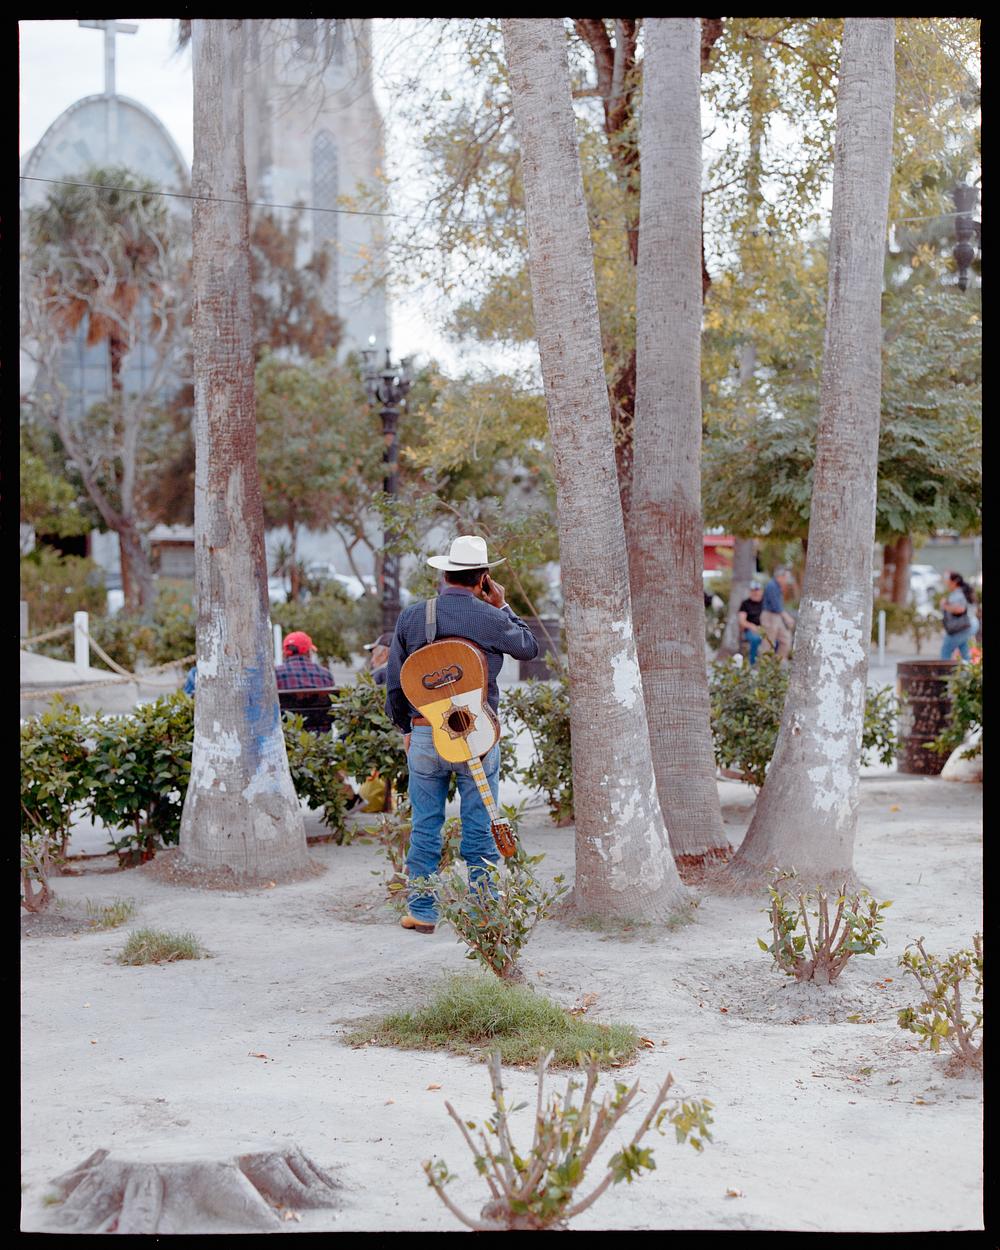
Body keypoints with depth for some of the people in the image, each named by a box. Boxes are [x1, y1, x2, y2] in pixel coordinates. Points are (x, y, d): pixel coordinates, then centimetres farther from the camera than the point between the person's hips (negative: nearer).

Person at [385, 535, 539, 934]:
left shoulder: (411, 616, 1)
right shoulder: (491, 618, -6)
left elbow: (394, 680, 8)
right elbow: (530, 648, 14)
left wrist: (405, 727, 21)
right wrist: (502, 606, 21)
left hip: (424, 735, 2)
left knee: (425, 828, 8)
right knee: (479, 830, 5)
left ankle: (422, 912, 12)